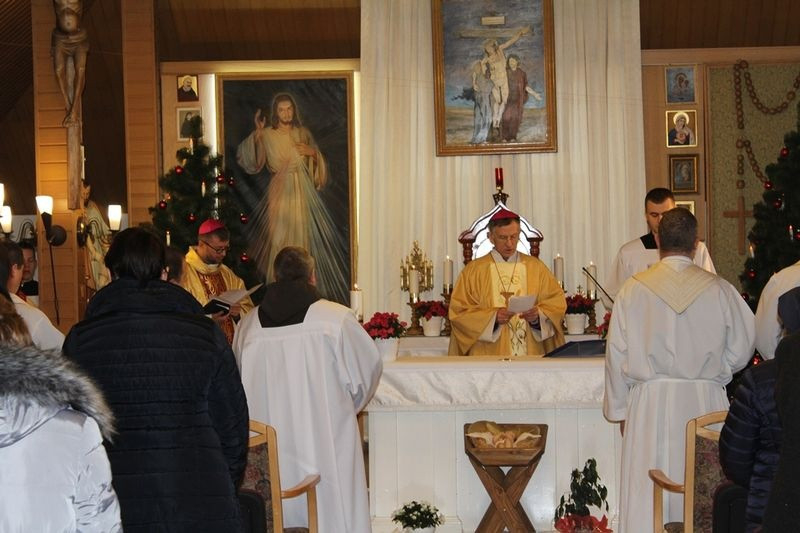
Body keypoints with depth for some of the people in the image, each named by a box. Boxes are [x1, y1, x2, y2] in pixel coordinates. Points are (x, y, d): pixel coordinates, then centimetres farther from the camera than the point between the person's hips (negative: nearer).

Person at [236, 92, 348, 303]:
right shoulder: (267, 135, -1)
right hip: (281, 191, -3)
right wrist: (256, 134, -26)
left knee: (307, 235, 4)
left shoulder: (303, 133, 9)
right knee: (279, 238, -4)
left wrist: (313, 153, -4)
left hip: (303, 191, 3)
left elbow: (318, 163, 17)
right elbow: (246, 159, -15)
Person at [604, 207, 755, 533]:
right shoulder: (719, 290, -4)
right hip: (704, 401, 0)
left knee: (646, 499, 5)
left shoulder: (633, 289, -4)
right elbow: (741, 351, 3)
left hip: (650, 402, 0)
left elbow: (617, 355, 0)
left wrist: (620, 409, 10)